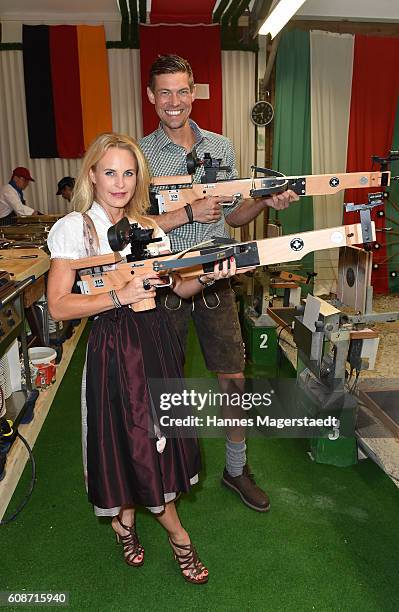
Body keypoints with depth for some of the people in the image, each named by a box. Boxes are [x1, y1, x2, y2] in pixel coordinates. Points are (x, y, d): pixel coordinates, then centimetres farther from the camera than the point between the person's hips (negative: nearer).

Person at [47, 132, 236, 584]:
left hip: (157, 338, 6)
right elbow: (59, 307, -14)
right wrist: (121, 296, -23)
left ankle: (126, 517, 40)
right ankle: (177, 535, 28)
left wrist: (208, 275, -15)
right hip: (114, 346, -5)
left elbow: (179, 287, 5)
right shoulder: (74, 228, -8)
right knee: (135, 437, 6)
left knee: (155, 434, 14)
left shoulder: (148, 226, 8)